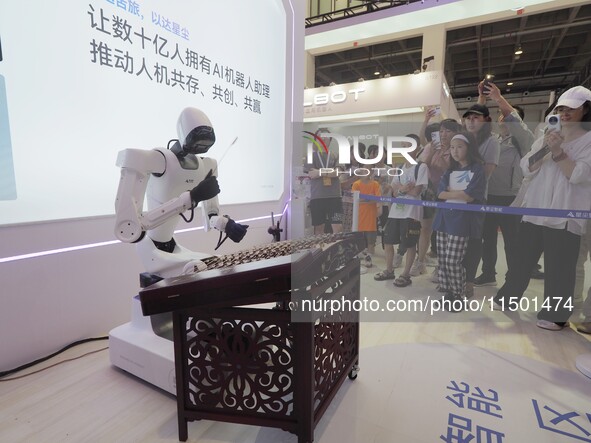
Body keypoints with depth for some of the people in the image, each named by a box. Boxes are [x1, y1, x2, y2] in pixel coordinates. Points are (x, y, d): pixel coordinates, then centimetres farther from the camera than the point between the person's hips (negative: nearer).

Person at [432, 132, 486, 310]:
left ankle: (458, 297, 13)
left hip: (462, 219, -6)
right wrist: (459, 194, -9)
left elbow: (469, 196, -14)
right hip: (444, 217, 6)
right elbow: (440, 193, 2)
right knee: (442, 259, 7)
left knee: (453, 261, -6)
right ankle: (447, 294, 21)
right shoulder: (450, 170, 16)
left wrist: (450, 192, -2)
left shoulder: (477, 169, -2)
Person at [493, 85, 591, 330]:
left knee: (558, 268, -1)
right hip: (534, 211, 4)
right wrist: (545, 149, -9)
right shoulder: (546, 137, 14)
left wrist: (558, 151, -16)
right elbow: (527, 168, 4)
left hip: (565, 217, -4)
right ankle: (506, 298, 20)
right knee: (522, 259, 9)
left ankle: (555, 314, 11)